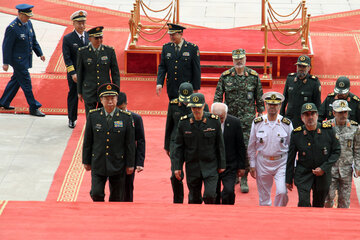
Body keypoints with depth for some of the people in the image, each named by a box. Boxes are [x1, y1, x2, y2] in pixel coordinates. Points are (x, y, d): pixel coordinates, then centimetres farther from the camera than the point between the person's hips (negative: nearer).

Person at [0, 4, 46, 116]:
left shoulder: (28, 23, 3)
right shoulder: (12, 28, -21)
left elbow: (33, 40, 14)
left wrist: (40, 53, 12)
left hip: (25, 59, 9)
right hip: (18, 60, -9)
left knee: (16, 81, 19)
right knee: (26, 83, -3)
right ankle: (33, 108, 4)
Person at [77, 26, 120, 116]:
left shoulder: (109, 51, -3)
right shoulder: (83, 52, -5)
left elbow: (115, 72, 2)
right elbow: (79, 73, 3)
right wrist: (79, 92, 5)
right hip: (89, 91, -1)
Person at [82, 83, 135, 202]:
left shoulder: (126, 117, -5)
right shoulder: (93, 116, -2)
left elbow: (130, 143, -1)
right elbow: (87, 141, 4)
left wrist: (130, 164, -1)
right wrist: (86, 161, 5)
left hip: (117, 164, 0)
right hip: (98, 164, 0)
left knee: (116, 198, 8)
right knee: (96, 193, -7)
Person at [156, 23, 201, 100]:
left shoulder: (192, 48, -5)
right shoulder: (166, 47, 6)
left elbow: (196, 70, -4)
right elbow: (162, 67, 4)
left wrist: (196, 89, -6)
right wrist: (159, 83, -10)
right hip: (172, 88, 4)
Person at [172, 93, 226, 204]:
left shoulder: (214, 121, -6)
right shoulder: (184, 122, -3)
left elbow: (220, 144, 2)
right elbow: (179, 146, 3)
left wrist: (222, 165, 3)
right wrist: (177, 167, 0)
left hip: (210, 166, -2)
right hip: (192, 167, 2)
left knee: (210, 195, -14)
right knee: (194, 199, 9)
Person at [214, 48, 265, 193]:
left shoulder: (253, 76, 0)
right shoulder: (225, 76, 0)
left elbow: (259, 97, 7)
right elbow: (218, 96, 4)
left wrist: (260, 113, 7)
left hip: (247, 119, -1)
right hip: (229, 118, 1)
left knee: (246, 148, -7)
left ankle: (244, 179, 0)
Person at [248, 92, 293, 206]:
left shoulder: (287, 124, -3)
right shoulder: (257, 123, -1)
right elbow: (251, 146, 7)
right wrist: (252, 165, 5)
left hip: (281, 162, -1)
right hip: (262, 162, 1)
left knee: (282, 192, -15)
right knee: (264, 196, 7)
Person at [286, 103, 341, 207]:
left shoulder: (328, 130, -8)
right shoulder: (296, 134, -7)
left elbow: (336, 151, -1)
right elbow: (290, 158, 1)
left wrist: (323, 168, -12)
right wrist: (289, 179, 4)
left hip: (323, 174, 1)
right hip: (303, 174, -1)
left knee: (319, 205, 13)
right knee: (303, 203, -15)